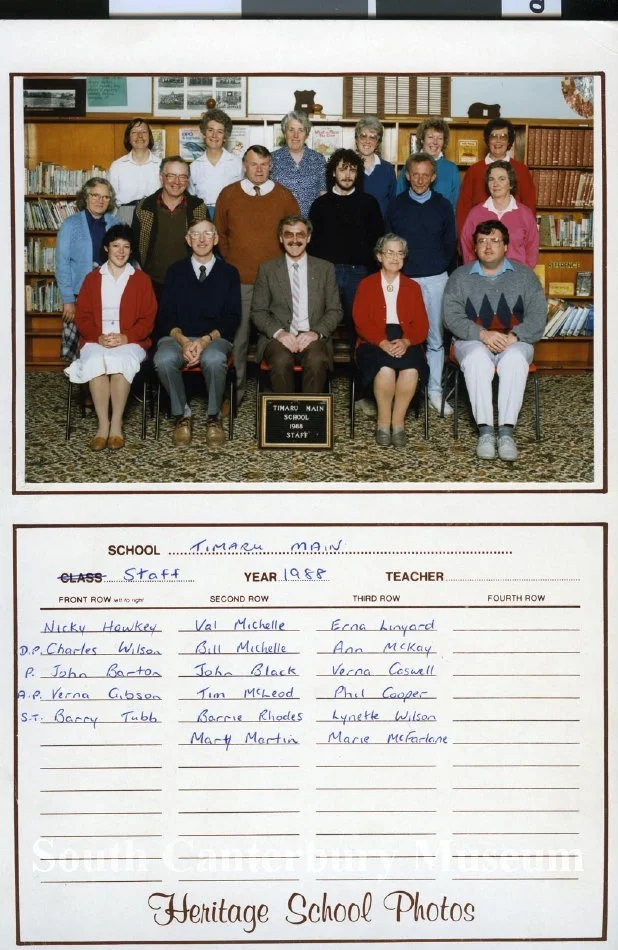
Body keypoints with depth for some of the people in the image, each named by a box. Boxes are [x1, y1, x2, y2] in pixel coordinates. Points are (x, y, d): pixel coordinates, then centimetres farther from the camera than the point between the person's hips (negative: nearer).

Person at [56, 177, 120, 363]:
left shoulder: (115, 225, 9)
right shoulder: (71, 225, 1)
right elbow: (62, 264, -3)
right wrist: (68, 300, -9)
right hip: (79, 297, -2)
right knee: (76, 348, -5)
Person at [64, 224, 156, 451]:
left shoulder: (141, 279, 11)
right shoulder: (92, 278, 15)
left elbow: (148, 319, 4)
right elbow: (82, 317, 9)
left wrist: (125, 337, -13)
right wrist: (99, 337, -10)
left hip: (130, 342, -1)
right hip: (96, 341, 1)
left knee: (120, 361, -36)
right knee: (95, 362, -35)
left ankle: (117, 424, -26)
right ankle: (102, 424, -26)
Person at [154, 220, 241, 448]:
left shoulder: (229, 272, 10)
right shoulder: (176, 271, 13)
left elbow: (232, 318, 2)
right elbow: (166, 315, 5)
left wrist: (206, 340, -14)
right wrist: (182, 340, -15)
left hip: (215, 338, -1)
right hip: (178, 337, 1)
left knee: (214, 359, -37)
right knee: (164, 359, -34)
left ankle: (213, 417, -16)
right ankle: (182, 414, -13)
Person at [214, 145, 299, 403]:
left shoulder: (284, 196, 6)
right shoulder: (229, 194, 7)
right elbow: (220, 233, 15)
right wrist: (229, 263, 10)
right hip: (239, 279, 0)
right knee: (238, 335, 1)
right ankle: (236, 389, 9)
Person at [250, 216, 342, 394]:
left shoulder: (325, 269, 13)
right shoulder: (267, 269, 11)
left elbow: (335, 310, 9)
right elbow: (258, 311, 7)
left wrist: (316, 332, -10)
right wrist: (278, 332, -12)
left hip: (312, 337, 0)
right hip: (278, 337, 0)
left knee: (317, 361, -34)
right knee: (281, 361, -34)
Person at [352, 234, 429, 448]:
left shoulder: (413, 287, 19)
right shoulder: (366, 285, 14)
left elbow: (421, 324, 8)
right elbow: (361, 321, 0)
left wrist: (406, 342, -15)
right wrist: (383, 343, -17)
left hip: (406, 343, 2)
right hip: (374, 342, -1)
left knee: (411, 369, -33)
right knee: (385, 368, -35)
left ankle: (398, 421, -19)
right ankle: (383, 422, -19)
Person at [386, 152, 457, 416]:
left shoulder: (443, 206, 5)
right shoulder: (396, 205, 4)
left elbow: (450, 244, 11)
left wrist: (439, 268, 6)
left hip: (435, 279, 0)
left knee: (435, 338, 2)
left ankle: (434, 390, 9)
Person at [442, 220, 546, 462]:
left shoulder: (524, 275, 10)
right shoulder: (460, 277, 9)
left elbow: (537, 315, 1)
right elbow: (452, 316, -2)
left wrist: (514, 336, -18)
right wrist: (483, 334, -19)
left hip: (515, 341, 0)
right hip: (473, 341, 0)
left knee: (514, 359, -35)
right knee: (477, 359, -36)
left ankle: (506, 431, -36)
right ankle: (485, 430, -35)